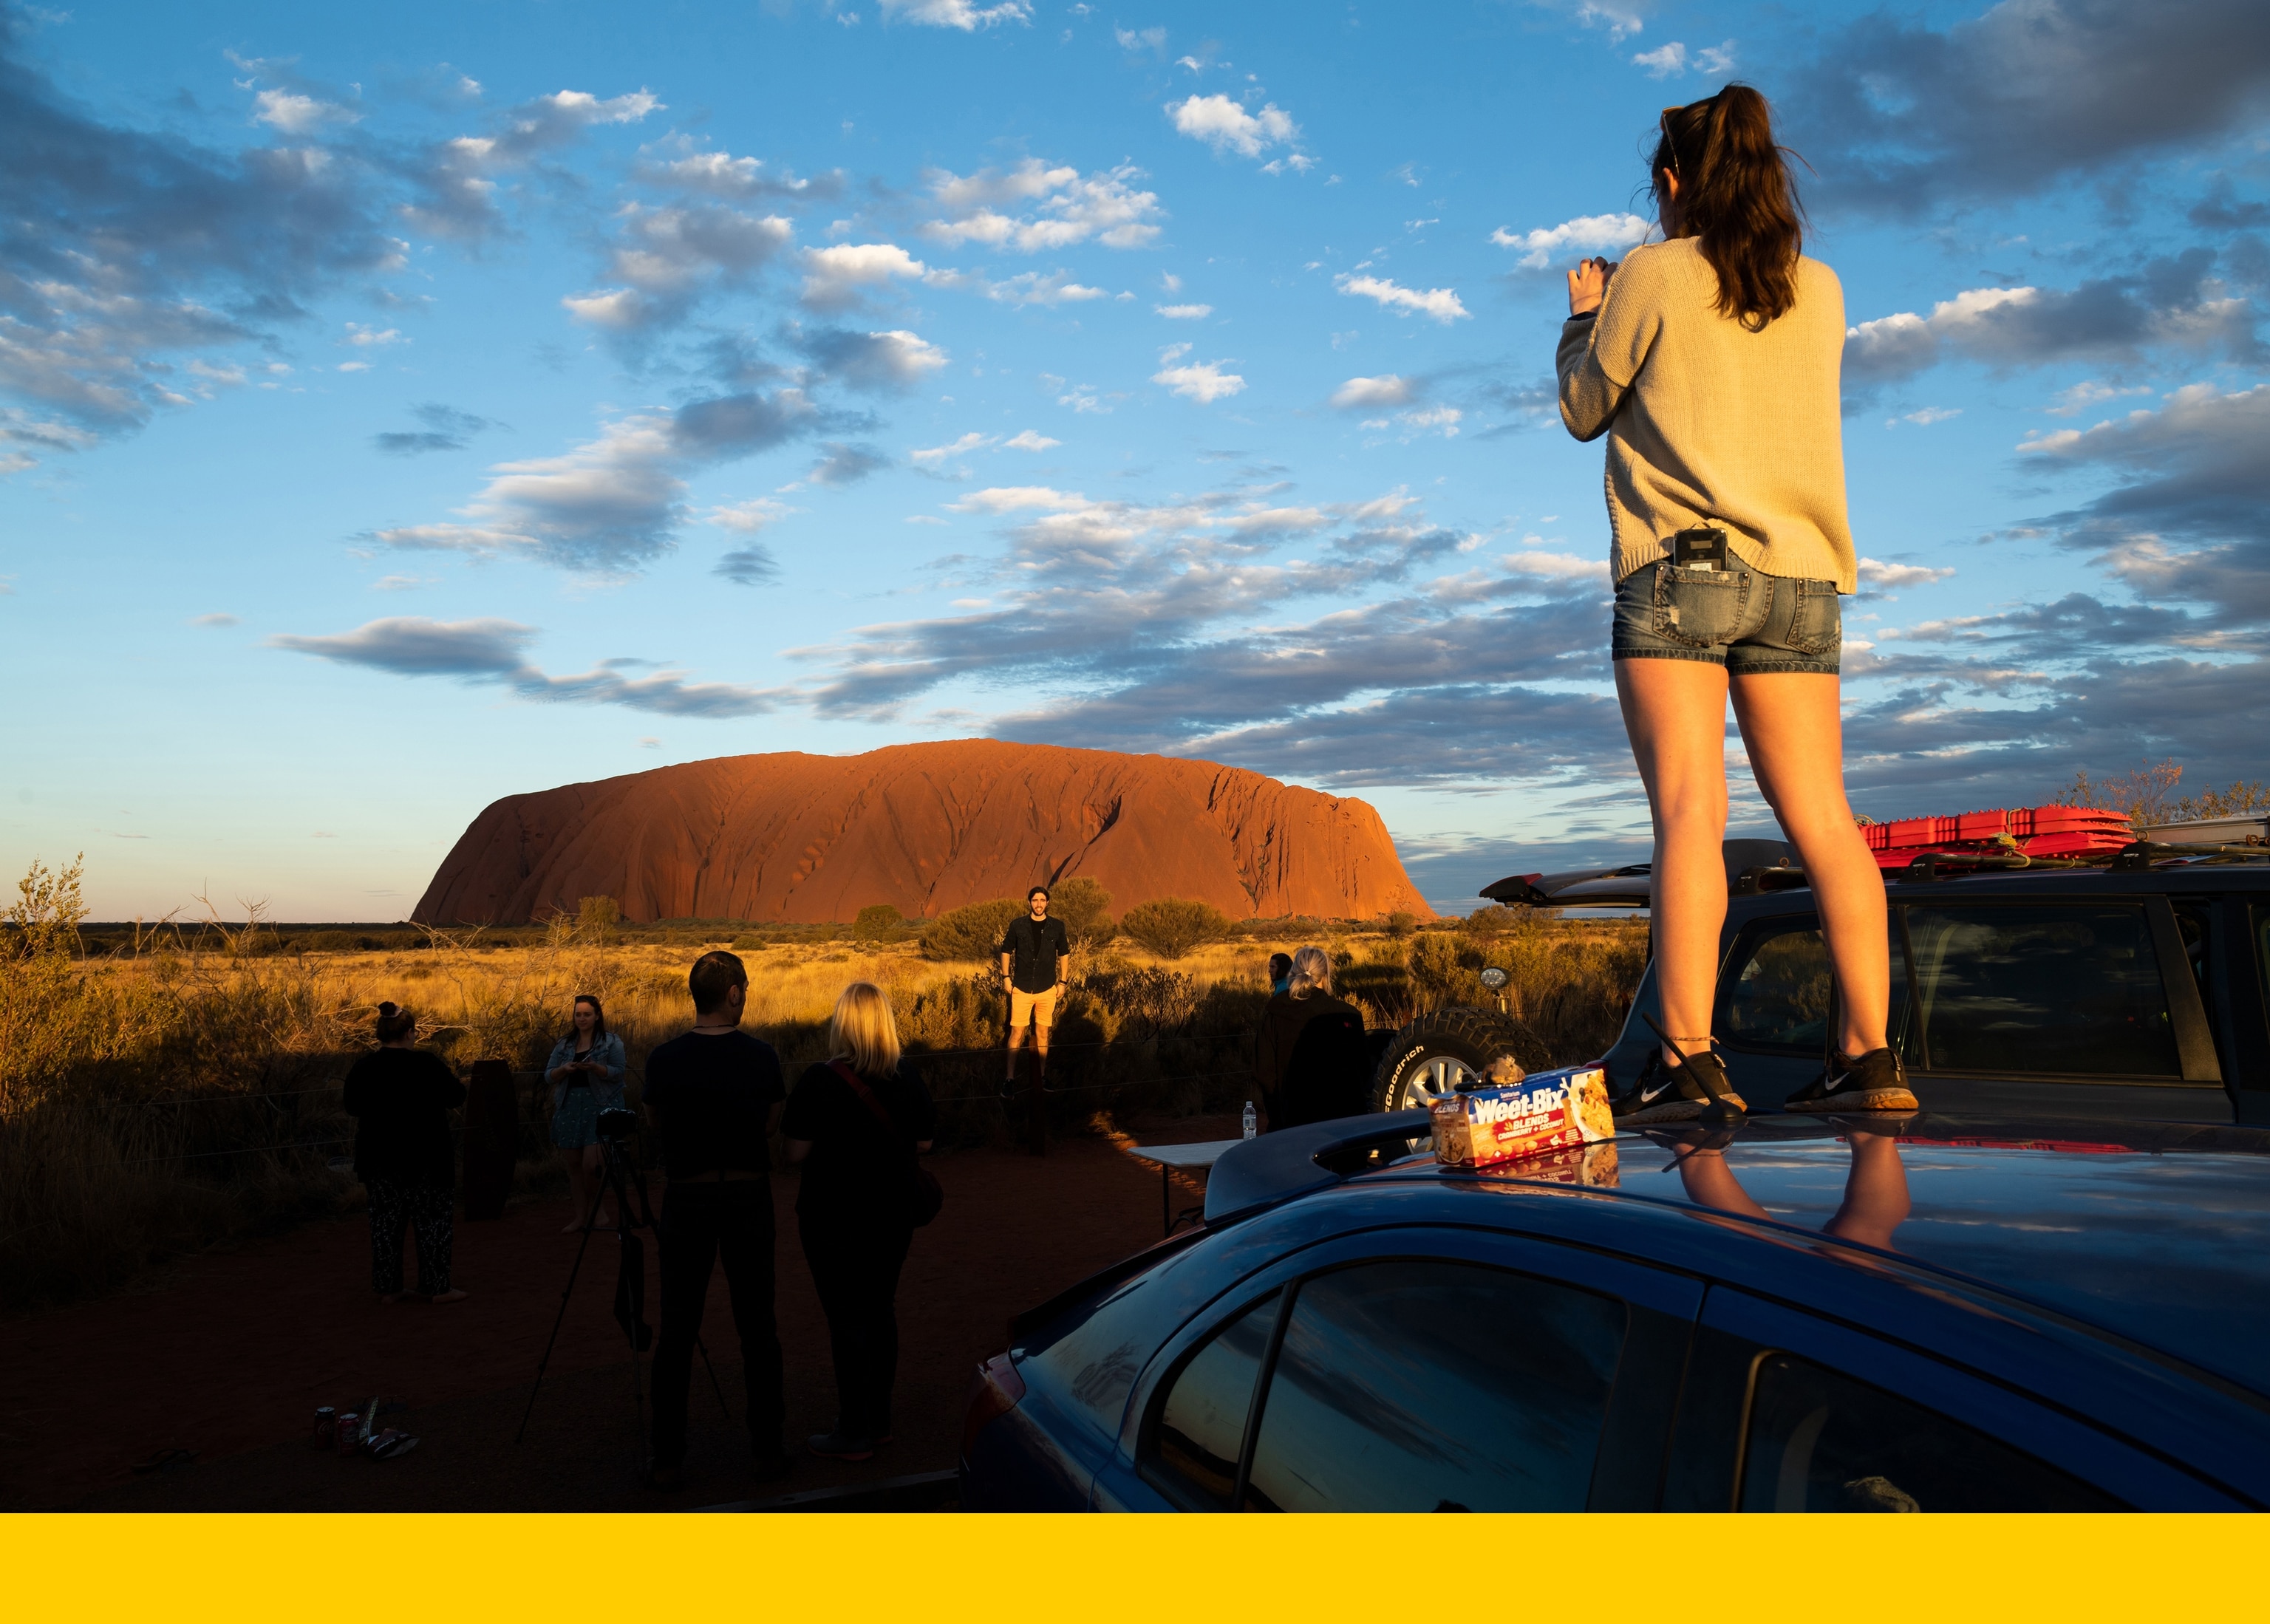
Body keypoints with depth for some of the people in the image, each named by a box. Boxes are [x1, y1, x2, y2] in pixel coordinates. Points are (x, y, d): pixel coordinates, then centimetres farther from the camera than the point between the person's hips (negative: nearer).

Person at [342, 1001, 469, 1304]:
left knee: (385, 1221, 11)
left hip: (379, 1157, 4)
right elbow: (457, 1096, -4)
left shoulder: (363, 1068, 0)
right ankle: (436, 1287, 5)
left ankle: (387, 1288, 14)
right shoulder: (426, 1063, -13)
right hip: (425, 1156, -4)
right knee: (432, 1220, 4)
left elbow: (352, 1109, 13)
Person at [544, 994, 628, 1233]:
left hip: (599, 1107, -5)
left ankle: (595, 1210, 10)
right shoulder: (564, 1045, 14)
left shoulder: (611, 1042, 2)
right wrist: (564, 1069, -10)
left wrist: (595, 1067, -22)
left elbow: (618, 1072, -6)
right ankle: (581, 1216, 17)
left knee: (591, 1165, -13)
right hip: (569, 1108, 5)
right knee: (573, 1165, 6)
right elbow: (548, 1076, 10)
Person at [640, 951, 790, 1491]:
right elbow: (771, 1124, 3)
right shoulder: (761, 1056, -7)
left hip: (688, 1197, 0)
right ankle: (766, 1448, 15)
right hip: (749, 1195, 0)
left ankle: (669, 1460, 9)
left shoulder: (665, 1058, -7)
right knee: (757, 1327, 10)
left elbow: (657, 1122, 7)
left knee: (677, 1332, 6)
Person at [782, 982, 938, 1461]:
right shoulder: (908, 1077, -3)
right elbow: (923, 1143, 5)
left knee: (846, 1319, 3)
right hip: (893, 1214, 5)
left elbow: (796, 1152, -14)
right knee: (880, 1313, 15)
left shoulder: (819, 1082, -17)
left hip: (835, 1219, -5)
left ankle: (854, 1434, 10)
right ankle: (879, 1422, 25)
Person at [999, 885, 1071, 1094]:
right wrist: (1006, 977, 0)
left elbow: (1064, 954, 10)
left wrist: (1063, 982, 7)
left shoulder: (1057, 927, 0)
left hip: (1047, 990, 1)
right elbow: (1006, 951, 6)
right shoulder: (1017, 925, -3)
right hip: (1022, 989, -1)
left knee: (1043, 1033, 9)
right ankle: (1010, 1078, 2)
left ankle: (1043, 1075, 20)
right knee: (1017, 1033, -3)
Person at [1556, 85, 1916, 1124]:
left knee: (1689, 811, -11)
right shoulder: (1819, 290, 15)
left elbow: (1585, 410, 10)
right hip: (1801, 576, 5)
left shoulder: (1653, 275, 1)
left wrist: (1584, 319, 27)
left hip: (1680, 567, -5)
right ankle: (1869, 1056, -1)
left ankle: (1689, 1064, -16)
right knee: (1820, 817, 2)